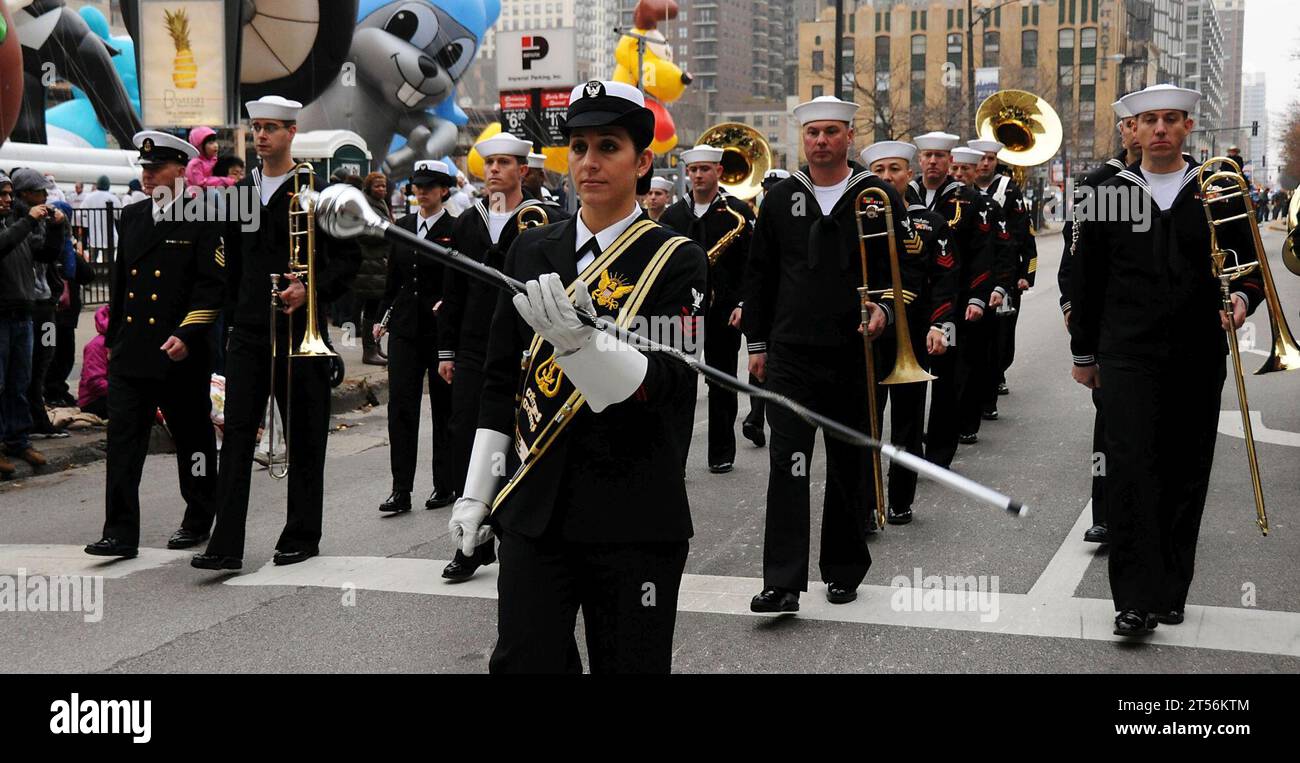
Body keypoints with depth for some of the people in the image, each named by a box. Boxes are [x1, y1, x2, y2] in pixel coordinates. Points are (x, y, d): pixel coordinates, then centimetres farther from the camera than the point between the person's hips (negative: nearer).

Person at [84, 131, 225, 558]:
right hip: (130, 353, 5)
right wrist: (112, 338, 17)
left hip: (182, 352, -5)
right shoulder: (131, 217, 13)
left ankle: (198, 521, 26)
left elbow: (213, 286, -11)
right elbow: (120, 281, 19)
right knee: (123, 439, -2)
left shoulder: (203, 221, -6)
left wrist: (187, 335, -19)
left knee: (192, 438, 9)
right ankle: (121, 534, -1)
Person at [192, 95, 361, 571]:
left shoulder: (316, 192, -3)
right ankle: (226, 545, -5)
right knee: (237, 434, -3)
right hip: (248, 334, 4)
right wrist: (233, 319, 15)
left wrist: (311, 289, -17)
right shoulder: (240, 193, 12)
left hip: (299, 331, -4)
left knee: (304, 438, 6)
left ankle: (302, 537, 17)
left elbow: (348, 258, -3)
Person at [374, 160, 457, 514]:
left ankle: (445, 485, 18)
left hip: (441, 329, -4)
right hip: (405, 327, 4)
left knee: (444, 408, 7)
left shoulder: (456, 229, -5)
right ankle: (401, 490, 0)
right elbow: (393, 277, 16)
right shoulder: (402, 226, 11)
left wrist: (447, 304, -21)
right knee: (400, 405, -2)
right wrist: (382, 317, 12)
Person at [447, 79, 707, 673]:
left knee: (630, 663, 5)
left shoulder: (677, 261, -3)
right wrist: (475, 491, 11)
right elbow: (501, 380, 14)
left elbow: (665, 384, -15)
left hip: (634, 516, -3)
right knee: (524, 662, 1)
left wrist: (578, 337, -33)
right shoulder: (531, 251, 9)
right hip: (535, 510, 3)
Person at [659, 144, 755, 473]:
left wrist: (742, 304, -13)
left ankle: (722, 454, 20)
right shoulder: (672, 215, 10)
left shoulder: (738, 212, 0)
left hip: (723, 310, -2)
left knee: (722, 383, 8)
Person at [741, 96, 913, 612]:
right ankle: (783, 582, -10)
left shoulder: (879, 196, 2)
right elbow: (759, 275, 11)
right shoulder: (780, 199, 7)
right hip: (791, 353, 0)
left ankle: (843, 570, 24)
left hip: (856, 353, 0)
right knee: (788, 463, -9)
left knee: (850, 467, 10)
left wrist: (886, 309, -15)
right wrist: (757, 343, 8)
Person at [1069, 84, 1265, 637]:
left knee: (1185, 475, 7)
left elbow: (1251, 261, 12)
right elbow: (1084, 278, 11)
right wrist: (1083, 353, 12)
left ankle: (1172, 589, 19)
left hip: (1198, 358, 1)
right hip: (1127, 356, -1)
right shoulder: (1109, 193, 5)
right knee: (1129, 471, -11)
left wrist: (1243, 298, -11)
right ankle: (1138, 597, -10)